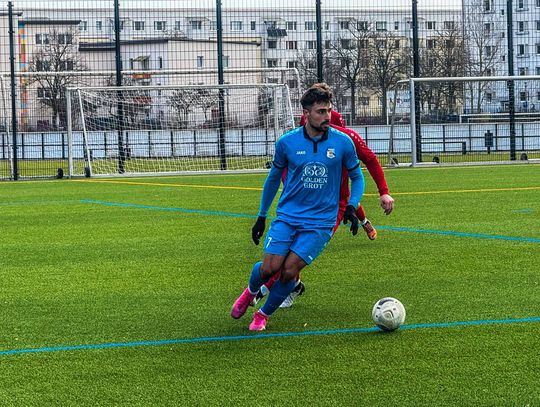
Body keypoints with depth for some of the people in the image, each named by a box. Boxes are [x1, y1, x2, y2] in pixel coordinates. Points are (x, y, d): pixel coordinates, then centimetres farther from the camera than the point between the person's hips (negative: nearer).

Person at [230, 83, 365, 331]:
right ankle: (250, 292, 25)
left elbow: (357, 177, 10)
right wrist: (261, 216, 16)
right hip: (287, 216, 1)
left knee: (290, 270, -13)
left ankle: (263, 314, 12)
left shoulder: (343, 143, -4)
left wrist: (352, 207, -6)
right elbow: (274, 178, 13)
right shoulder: (287, 142, -3)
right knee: (269, 267, -12)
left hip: (320, 222, -1)